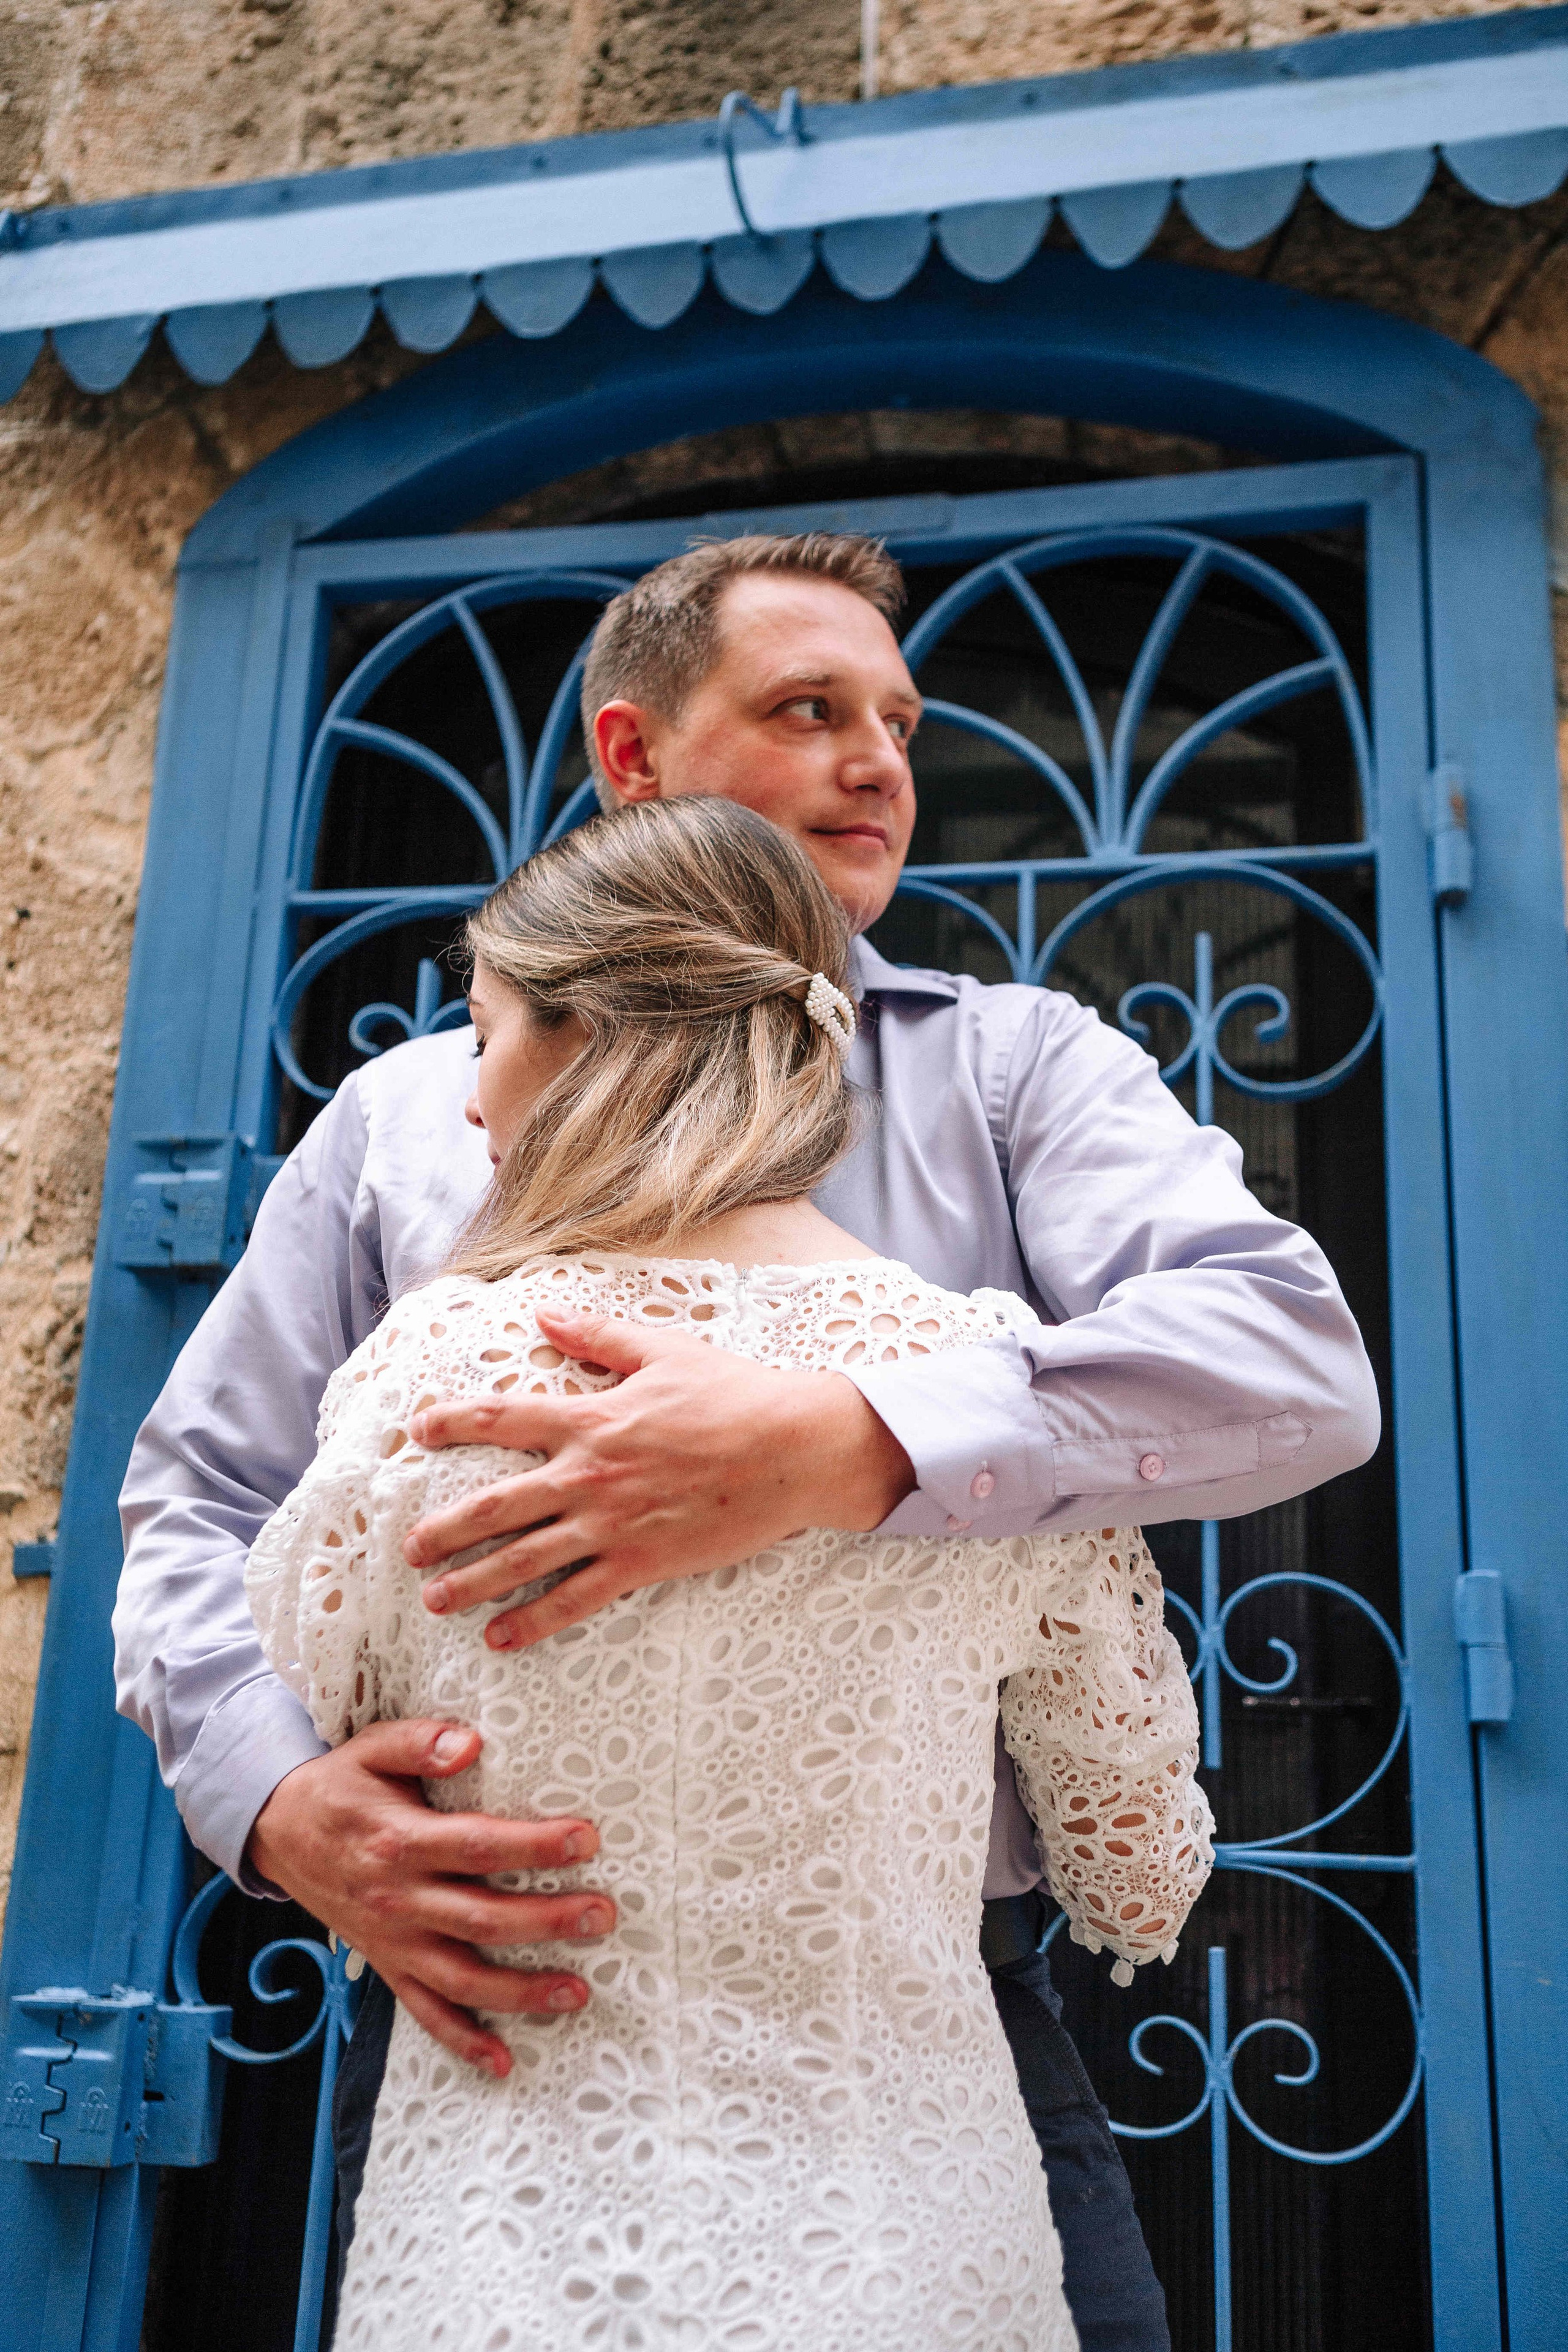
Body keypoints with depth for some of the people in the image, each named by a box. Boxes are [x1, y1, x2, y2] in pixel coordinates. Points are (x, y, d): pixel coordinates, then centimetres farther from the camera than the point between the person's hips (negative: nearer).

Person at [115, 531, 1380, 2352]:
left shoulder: (1015, 1064, 5)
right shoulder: (405, 1115, 10)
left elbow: (1298, 1359, -11)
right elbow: (201, 1504, 9)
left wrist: (843, 1448, -27)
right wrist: (283, 1803, -12)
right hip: (495, 2028, 1)